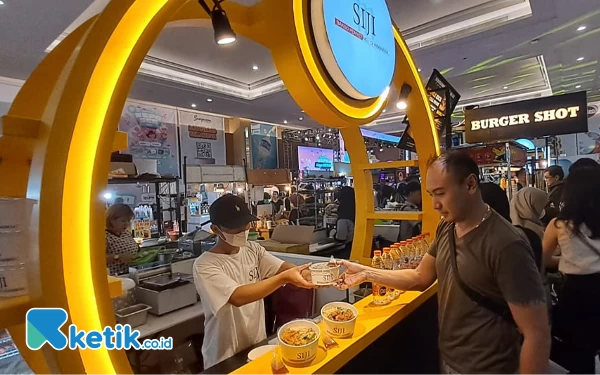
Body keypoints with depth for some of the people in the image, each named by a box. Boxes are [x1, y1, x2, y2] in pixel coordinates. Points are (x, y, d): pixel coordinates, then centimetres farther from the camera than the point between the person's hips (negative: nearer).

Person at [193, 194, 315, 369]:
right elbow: (237, 297, -34)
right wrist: (284, 278, -42)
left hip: (258, 343, 5)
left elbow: (284, 268, -15)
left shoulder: (253, 250, -2)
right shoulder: (205, 265, -21)